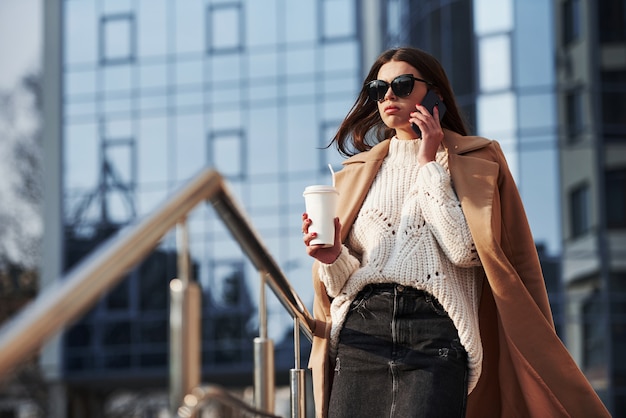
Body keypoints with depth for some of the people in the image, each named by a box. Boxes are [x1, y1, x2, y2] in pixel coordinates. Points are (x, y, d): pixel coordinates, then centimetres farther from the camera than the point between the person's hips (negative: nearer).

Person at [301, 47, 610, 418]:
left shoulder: (475, 161, 12)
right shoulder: (357, 173, 20)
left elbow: (466, 250, -6)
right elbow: (343, 282, 15)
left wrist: (429, 164, -1)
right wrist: (332, 258, -7)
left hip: (434, 333, -3)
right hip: (361, 329, 3)